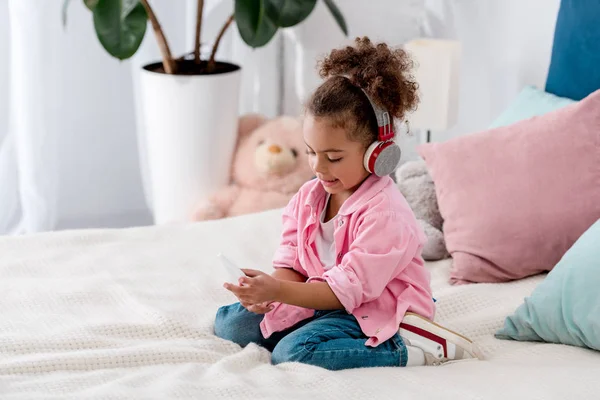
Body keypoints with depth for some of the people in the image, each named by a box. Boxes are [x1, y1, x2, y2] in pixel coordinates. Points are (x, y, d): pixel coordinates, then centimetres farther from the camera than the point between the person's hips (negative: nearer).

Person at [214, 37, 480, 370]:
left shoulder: (384, 214, -22)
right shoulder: (309, 196, 3)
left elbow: (349, 290, -25)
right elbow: (291, 263, 5)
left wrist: (278, 291, -32)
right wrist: (268, 292, -19)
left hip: (373, 314, -8)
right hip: (319, 300, 8)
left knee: (293, 352, -32)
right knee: (229, 323, 2)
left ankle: (410, 348, -19)